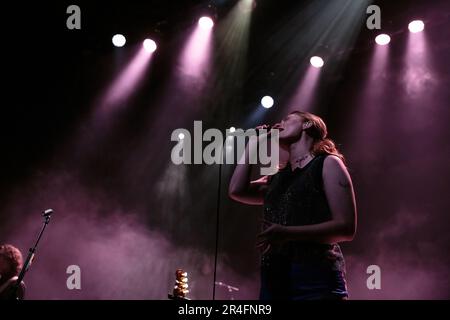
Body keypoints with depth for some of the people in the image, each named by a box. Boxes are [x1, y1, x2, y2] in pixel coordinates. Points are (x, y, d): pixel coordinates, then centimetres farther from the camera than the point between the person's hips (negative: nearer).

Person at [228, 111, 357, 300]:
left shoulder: (327, 164, 3)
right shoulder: (278, 177, 23)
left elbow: (346, 228, -7)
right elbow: (237, 191, 8)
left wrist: (287, 233, -18)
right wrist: (253, 144, 18)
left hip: (314, 278, -6)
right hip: (274, 280, 6)